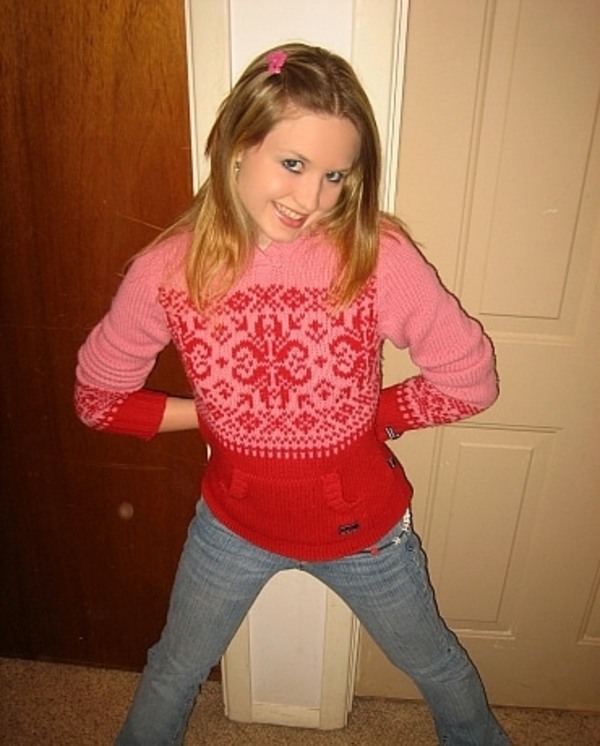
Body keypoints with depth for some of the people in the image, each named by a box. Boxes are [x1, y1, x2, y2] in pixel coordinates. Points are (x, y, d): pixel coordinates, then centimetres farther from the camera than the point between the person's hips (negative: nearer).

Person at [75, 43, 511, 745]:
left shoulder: (378, 257, -24)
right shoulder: (168, 271, -20)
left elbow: (470, 380, -13)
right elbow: (96, 395, -5)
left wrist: (367, 416, -14)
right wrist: (207, 414, -12)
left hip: (362, 524, 0)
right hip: (233, 523, 1)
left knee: (434, 661, 29)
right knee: (174, 671, 27)